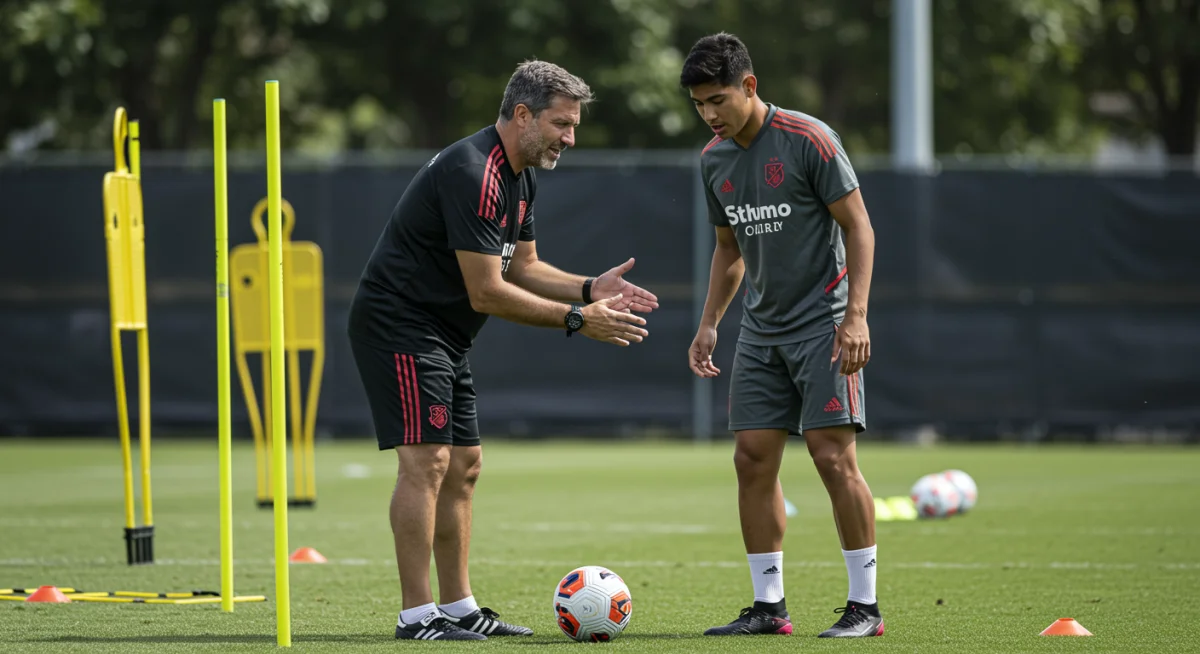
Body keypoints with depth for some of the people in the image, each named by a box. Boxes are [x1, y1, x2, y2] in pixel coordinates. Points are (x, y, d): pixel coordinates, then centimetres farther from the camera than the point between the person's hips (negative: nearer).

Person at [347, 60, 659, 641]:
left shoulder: (520, 177, 10)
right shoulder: (473, 174, -24)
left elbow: (522, 268, 16)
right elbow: (486, 292, -24)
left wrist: (589, 289, 0)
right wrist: (575, 319, -20)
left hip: (443, 333, 11)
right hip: (400, 325, -11)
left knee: (463, 465, 10)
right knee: (426, 459, -15)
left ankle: (458, 608, 16)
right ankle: (417, 615, -14)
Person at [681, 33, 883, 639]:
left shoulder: (808, 140, -12)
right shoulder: (714, 159, 8)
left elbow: (858, 227, -10)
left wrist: (855, 315, -18)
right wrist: (709, 323, 11)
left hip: (823, 325, -7)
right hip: (761, 332, 7)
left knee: (833, 456, -11)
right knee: (752, 459, 1)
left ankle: (864, 606, -4)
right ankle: (768, 606, 8)